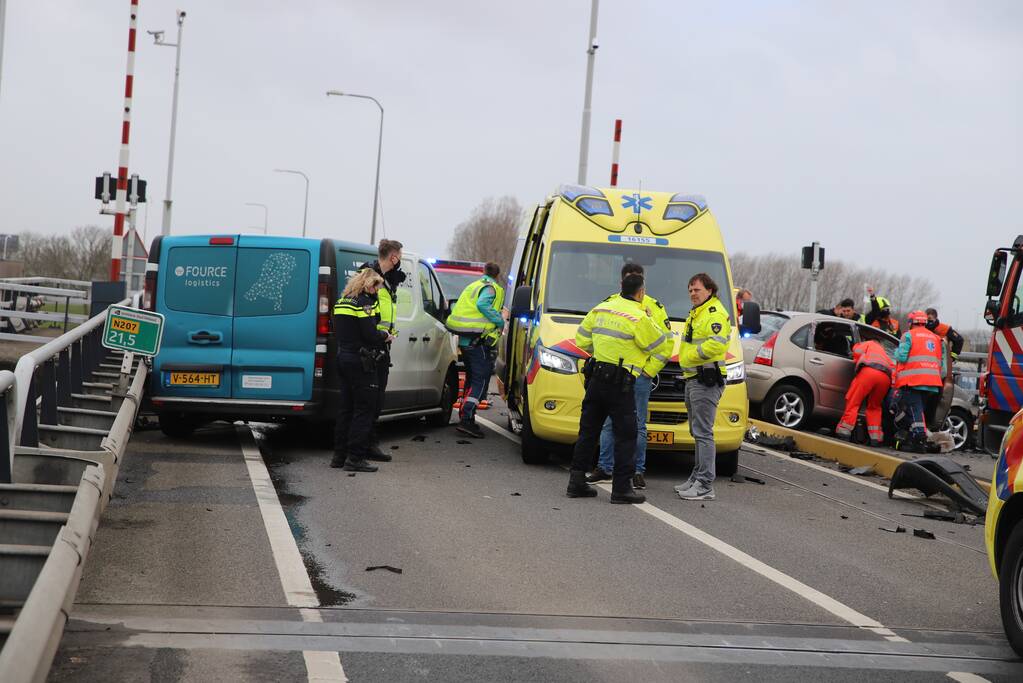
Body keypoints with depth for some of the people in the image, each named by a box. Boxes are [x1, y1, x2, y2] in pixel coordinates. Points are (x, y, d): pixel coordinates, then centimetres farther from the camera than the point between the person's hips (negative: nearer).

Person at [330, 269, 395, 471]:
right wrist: (386, 336, -1)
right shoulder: (364, 302, -14)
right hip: (361, 362, -9)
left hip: (343, 357, 9)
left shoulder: (341, 301, 14)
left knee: (346, 407, 15)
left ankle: (339, 455, 17)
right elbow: (370, 335, -20)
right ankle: (355, 458, -5)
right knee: (365, 409, -4)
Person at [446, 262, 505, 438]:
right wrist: (500, 321, -15)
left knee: (472, 379, 20)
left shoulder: (473, 286, 22)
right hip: (478, 341, -9)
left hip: (464, 340, 9)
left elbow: (457, 308, 25)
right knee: (480, 381, -9)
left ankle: (465, 417, 23)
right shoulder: (491, 288, -5)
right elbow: (482, 305, -24)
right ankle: (467, 419, -19)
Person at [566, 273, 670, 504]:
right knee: (626, 435, 0)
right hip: (620, 382, -7)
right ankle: (622, 488, -2)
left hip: (595, 378, 7)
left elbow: (582, 338, 15)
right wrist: (664, 331, 16)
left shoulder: (601, 309, 9)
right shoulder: (639, 318, -12)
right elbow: (657, 345, -2)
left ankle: (576, 482, 14)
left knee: (588, 430, 12)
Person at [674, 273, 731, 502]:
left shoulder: (715, 313, -12)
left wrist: (693, 354, -17)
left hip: (706, 381, -11)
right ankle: (697, 478, 25)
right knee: (698, 432, 16)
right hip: (692, 378, 11)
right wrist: (684, 356, 13)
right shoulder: (695, 313, 22)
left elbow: (718, 344, -26)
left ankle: (705, 486, -13)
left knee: (703, 432, -12)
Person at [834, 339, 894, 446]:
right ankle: (876, 438, 9)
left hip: (869, 370, -5)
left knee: (853, 402, -1)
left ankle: (844, 433, -9)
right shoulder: (883, 352, 43)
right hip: (886, 377, 5)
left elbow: (857, 352, 10)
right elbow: (893, 367, 28)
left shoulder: (867, 344, 31)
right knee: (874, 407, 19)